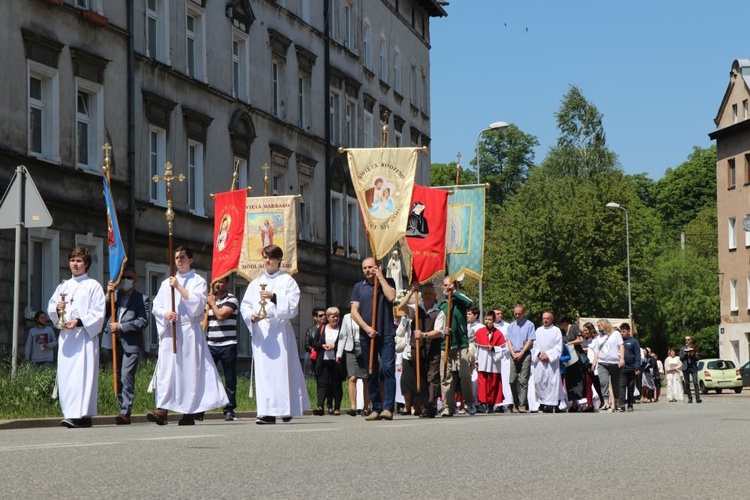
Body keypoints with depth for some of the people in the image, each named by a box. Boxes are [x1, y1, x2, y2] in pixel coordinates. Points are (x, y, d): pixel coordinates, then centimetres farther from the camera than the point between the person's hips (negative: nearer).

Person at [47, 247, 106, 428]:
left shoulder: (93, 286, 3)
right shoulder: (63, 286, 20)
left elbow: (98, 313, -5)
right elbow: (50, 308, 18)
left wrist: (79, 322, -18)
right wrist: (57, 308, -6)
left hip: (84, 335, -5)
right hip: (65, 336, 5)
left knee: (82, 374, -13)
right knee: (65, 374, 0)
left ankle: (80, 414, -21)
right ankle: (69, 412, 5)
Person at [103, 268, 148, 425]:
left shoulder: (141, 299, 3)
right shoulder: (114, 295, 15)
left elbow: (143, 321, -7)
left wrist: (121, 326, -13)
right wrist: (108, 296, -7)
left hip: (131, 344, -5)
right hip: (115, 342, 5)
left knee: (127, 378, -14)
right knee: (118, 378, 8)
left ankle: (125, 413, -15)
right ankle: (124, 410, 15)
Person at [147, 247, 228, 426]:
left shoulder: (198, 281, 6)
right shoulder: (166, 283, 19)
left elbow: (197, 303, -10)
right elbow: (155, 306, 15)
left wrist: (179, 287, -13)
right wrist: (165, 314, -6)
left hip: (189, 332, -3)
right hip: (169, 331, 4)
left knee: (190, 370, -5)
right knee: (166, 370, -8)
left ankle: (190, 412, -2)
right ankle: (162, 410, -15)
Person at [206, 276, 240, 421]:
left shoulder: (231, 299, 0)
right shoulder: (209, 300, 17)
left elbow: (221, 315, -14)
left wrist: (212, 303, 0)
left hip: (228, 345, -4)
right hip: (210, 345, 4)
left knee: (230, 379, 1)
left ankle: (229, 410, 7)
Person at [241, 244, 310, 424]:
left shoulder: (287, 281, 7)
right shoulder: (256, 283, 19)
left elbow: (293, 305, -4)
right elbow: (245, 305, 14)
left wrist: (274, 297, -18)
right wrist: (251, 315, -7)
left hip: (280, 330, -3)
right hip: (260, 331, 3)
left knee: (281, 368, -8)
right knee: (263, 370, -4)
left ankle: (286, 409, -3)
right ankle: (267, 412, -6)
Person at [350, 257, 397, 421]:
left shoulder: (387, 283, 11)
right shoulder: (359, 287, 13)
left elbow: (391, 297, -11)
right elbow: (354, 312, 6)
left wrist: (381, 277, -4)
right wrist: (366, 327, -9)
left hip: (386, 335, -2)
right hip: (366, 335, 2)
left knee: (388, 369, -13)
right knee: (371, 373, 4)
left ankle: (388, 408, -17)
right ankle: (376, 409, 9)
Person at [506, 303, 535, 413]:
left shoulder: (529, 325, 4)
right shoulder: (511, 326, 18)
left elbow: (530, 341, -3)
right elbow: (508, 340, 12)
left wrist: (521, 353, -9)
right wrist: (513, 353, -4)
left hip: (525, 354, -4)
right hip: (513, 355, 4)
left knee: (523, 381, -10)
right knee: (512, 380, -2)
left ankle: (522, 405, -12)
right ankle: (515, 404, 7)